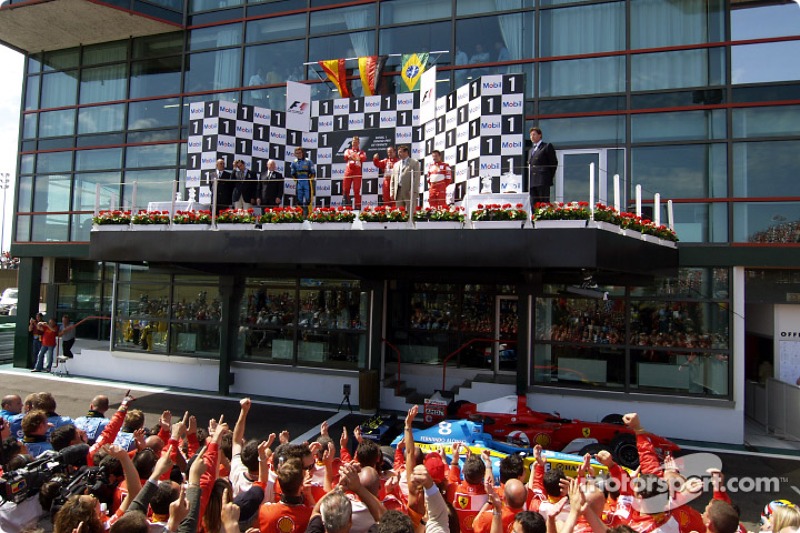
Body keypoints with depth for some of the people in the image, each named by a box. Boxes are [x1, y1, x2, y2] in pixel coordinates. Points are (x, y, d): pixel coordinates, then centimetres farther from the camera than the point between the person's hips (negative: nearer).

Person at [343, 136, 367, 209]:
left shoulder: (361, 152, 16)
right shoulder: (348, 151, 19)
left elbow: (363, 158, -8)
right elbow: (346, 156, -5)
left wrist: (358, 158, -32)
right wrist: (349, 156, -30)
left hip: (357, 173, -2)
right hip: (348, 173, 2)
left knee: (357, 190, -8)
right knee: (345, 190, -1)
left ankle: (358, 206, -8)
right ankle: (345, 206, 4)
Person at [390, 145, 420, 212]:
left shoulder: (414, 163, 4)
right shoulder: (396, 164, 20)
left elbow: (416, 178, -5)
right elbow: (393, 179, 18)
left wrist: (413, 191, -14)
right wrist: (392, 192, 7)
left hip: (409, 192, -5)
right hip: (398, 192, 5)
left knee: (410, 212, -5)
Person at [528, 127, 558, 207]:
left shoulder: (547, 146, 4)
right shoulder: (531, 150, 24)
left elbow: (554, 163, 1)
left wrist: (550, 177, -4)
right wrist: (529, 180, 11)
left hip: (543, 181, -6)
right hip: (532, 182, 6)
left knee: (544, 203, -8)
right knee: (534, 205, 2)